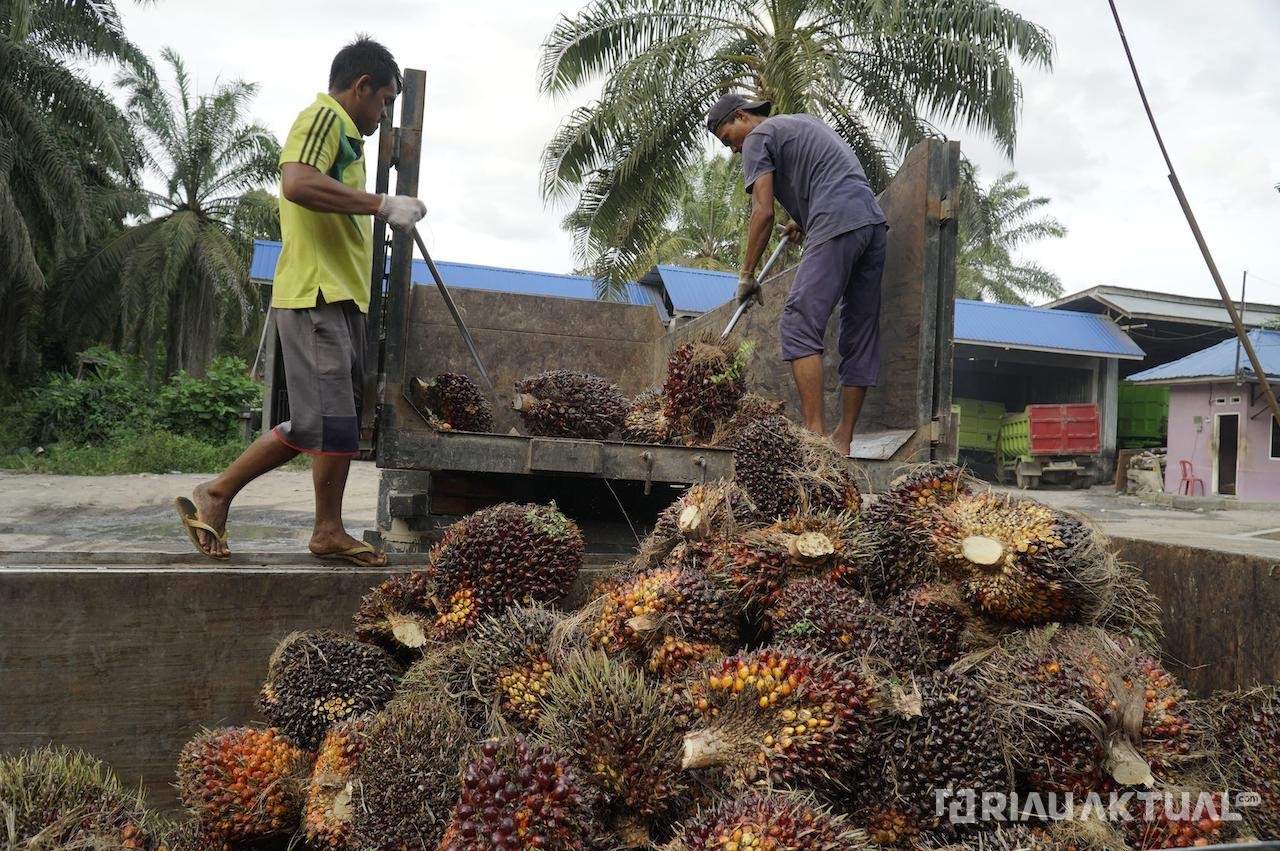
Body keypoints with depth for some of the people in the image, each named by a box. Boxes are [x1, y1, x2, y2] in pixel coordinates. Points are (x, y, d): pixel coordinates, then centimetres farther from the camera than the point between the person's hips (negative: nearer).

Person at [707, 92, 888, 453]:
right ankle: (843, 440, 10)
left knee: (800, 326, -10)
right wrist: (805, 221, 35)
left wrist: (747, 274, 2)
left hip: (838, 227, -9)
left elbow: (763, 212, -3)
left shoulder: (759, 137, 7)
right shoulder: (807, 122, 33)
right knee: (860, 335, 6)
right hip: (874, 223, 9)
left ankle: (814, 432, -18)